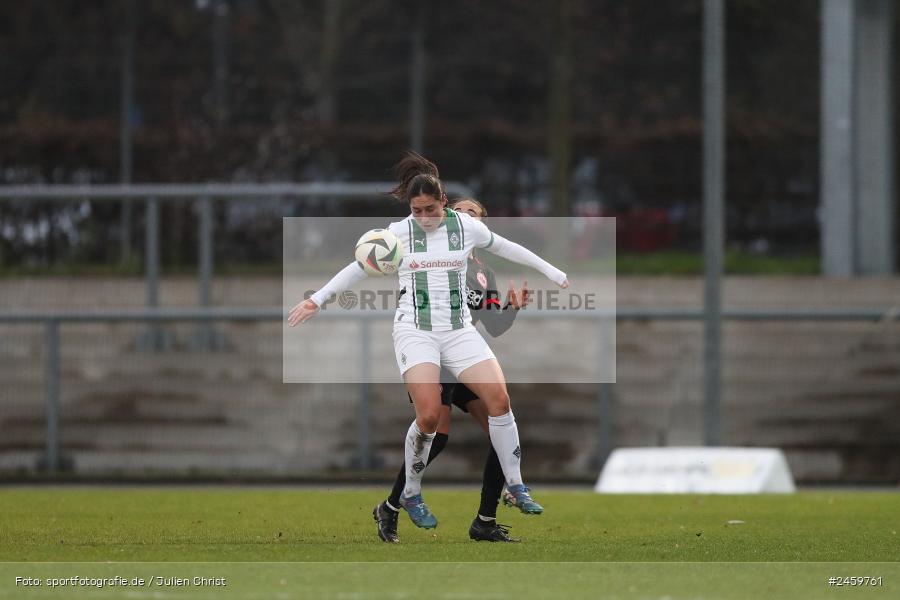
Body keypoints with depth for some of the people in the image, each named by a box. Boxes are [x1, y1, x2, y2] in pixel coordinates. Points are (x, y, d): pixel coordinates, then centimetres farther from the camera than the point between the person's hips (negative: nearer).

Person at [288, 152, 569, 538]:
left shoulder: (465, 225, 3)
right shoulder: (397, 233, 0)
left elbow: (505, 247, 18)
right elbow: (358, 268, 10)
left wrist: (550, 271, 25)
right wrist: (317, 300, 9)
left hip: (459, 328, 2)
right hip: (415, 329, -2)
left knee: (499, 398, -14)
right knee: (429, 416, -19)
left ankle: (516, 488, -1)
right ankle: (411, 496, 1)